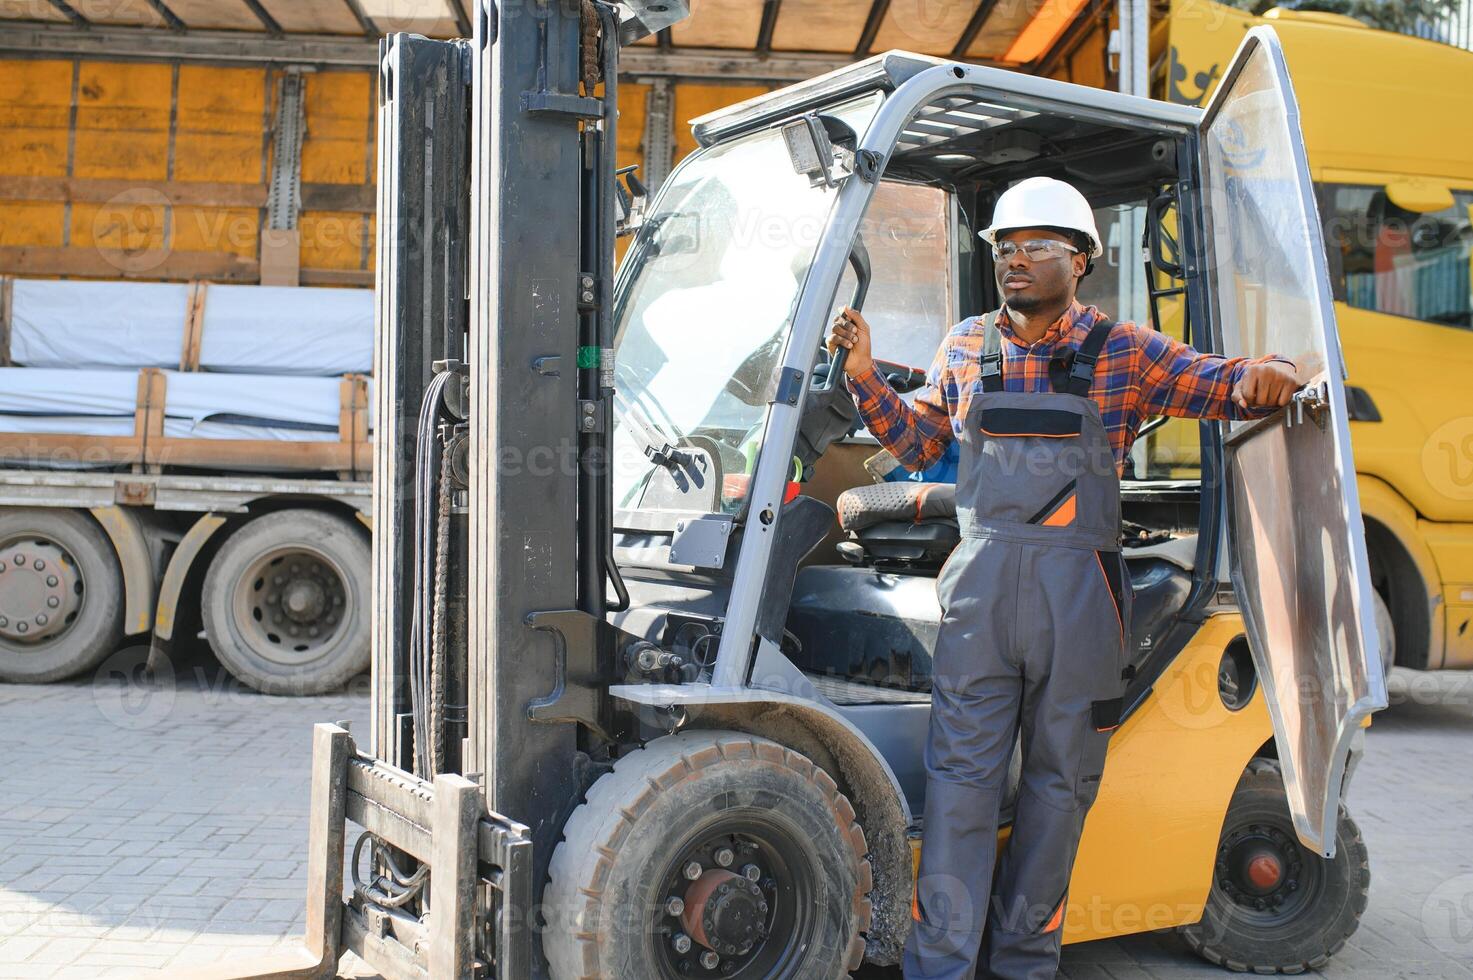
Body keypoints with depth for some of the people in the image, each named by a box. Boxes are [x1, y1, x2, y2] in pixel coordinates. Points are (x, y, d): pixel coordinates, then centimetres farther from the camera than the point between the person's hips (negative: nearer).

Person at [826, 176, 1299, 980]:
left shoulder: (1122, 353, 6)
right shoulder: (966, 348, 13)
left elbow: (1226, 389, 6)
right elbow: (917, 445, 17)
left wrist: (1263, 373, -18)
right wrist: (865, 376, 3)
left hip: (1079, 588, 0)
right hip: (981, 582, 1)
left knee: (1060, 777, 8)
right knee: (961, 770, -2)